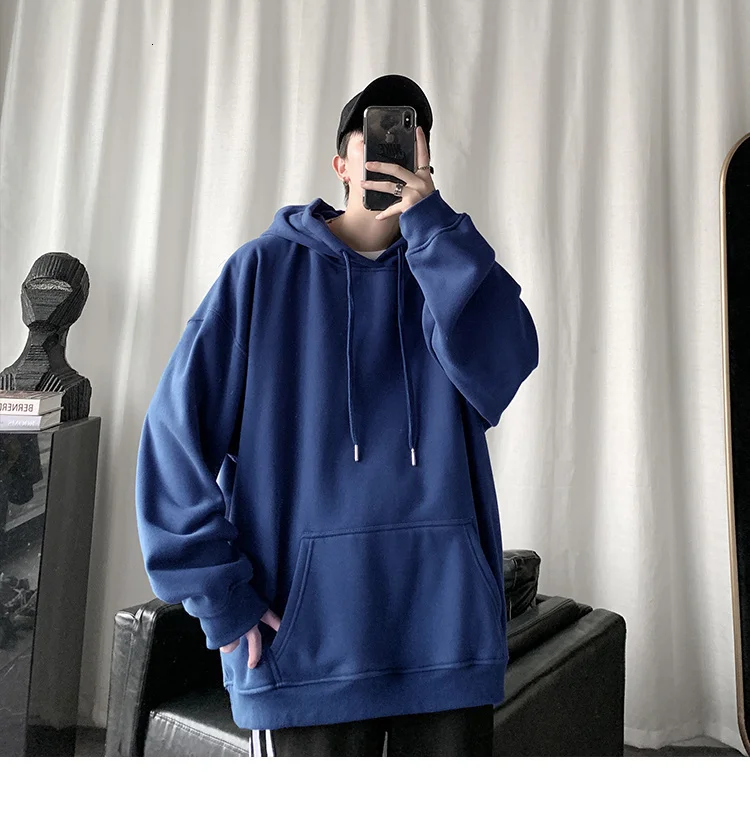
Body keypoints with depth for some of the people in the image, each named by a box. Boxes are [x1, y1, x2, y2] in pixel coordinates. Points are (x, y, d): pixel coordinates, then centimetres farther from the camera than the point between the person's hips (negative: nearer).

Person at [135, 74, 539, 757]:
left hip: (447, 625, 3)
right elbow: (177, 432, -3)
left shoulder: (448, 269, 10)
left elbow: (503, 366, -11)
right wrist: (219, 596, -7)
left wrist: (428, 219, -12)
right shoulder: (266, 269, 2)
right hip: (303, 629, -2)